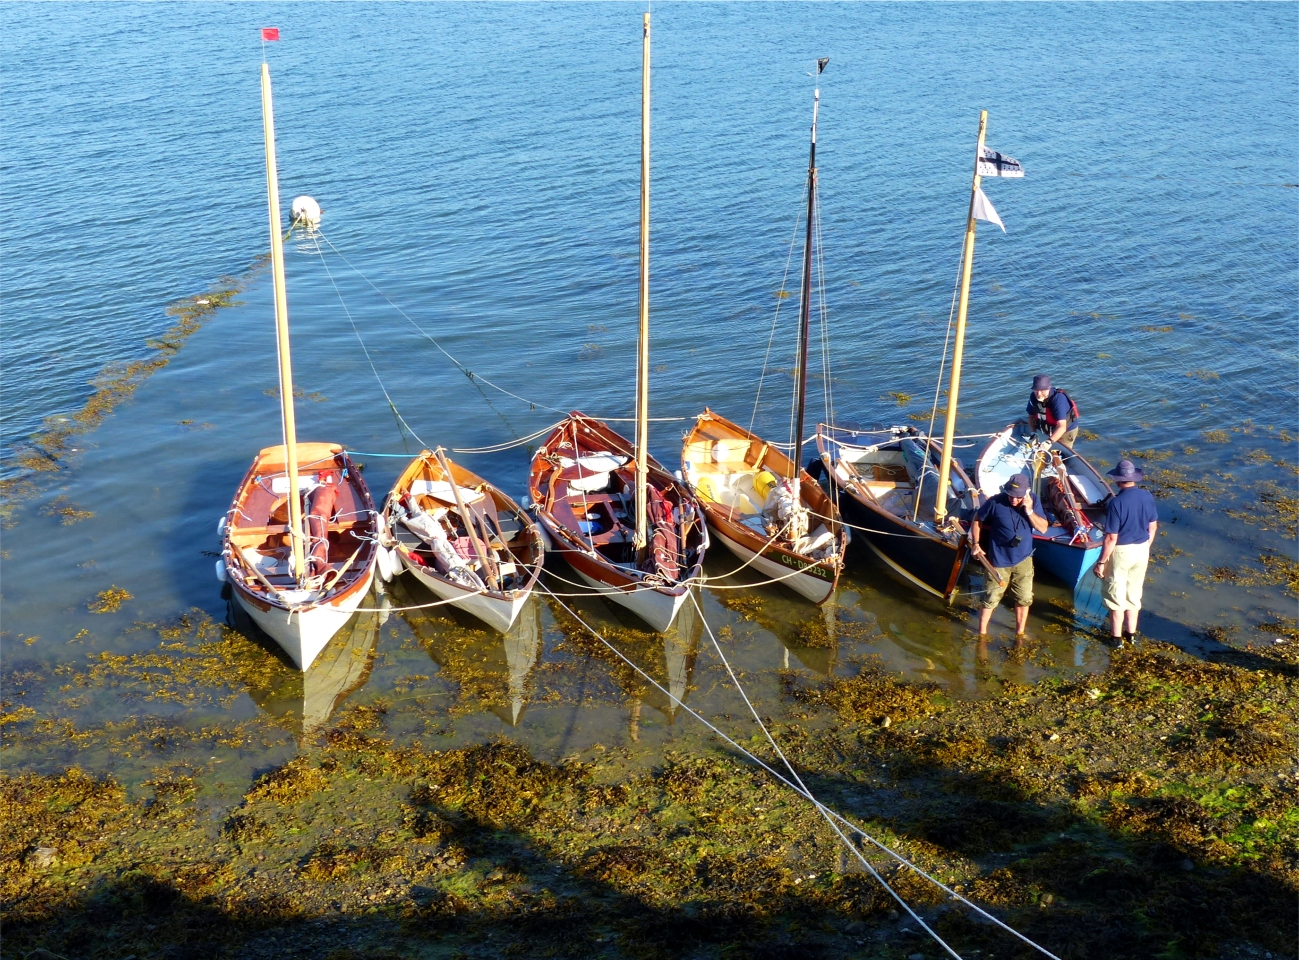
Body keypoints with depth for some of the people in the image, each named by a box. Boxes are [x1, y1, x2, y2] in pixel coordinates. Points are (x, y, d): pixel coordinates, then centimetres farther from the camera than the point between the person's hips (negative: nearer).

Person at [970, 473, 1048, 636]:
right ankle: (982, 633, 22)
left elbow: (1043, 528, -10)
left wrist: (1029, 511, -24)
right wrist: (976, 543, -8)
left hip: (1023, 560, 3)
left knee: (1023, 599, 13)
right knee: (991, 599, 5)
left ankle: (1020, 633, 31)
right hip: (999, 561, -3)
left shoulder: (1032, 502, -10)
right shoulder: (995, 502, -18)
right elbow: (977, 520, -2)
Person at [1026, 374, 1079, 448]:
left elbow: (1062, 427, -42)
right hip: (1048, 431, 5)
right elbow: (1031, 416, -3)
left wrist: (1050, 442, -54)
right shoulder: (1033, 397, -18)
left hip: (1066, 431, -5)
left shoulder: (1058, 399, -35)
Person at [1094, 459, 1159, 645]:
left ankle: (1116, 636, 20)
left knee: (1115, 594, 10)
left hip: (1121, 552, -6)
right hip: (1141, 550, 6)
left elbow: (1111, 538, -21)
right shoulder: (1148, 497, -6)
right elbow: (1152, 528, 6)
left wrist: (1101, 562, -12)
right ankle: (1131, 633, 32)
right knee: (1134, 593, 20)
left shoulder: (1116, 502, -24)